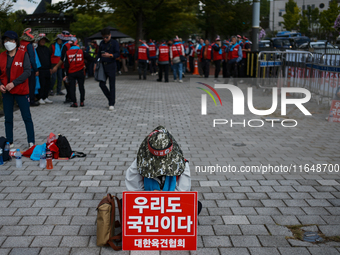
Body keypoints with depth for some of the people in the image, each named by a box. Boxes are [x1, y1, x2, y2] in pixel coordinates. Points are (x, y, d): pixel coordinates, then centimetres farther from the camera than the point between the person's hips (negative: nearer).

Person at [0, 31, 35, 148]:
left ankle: (31, 142, 9)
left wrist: (14, 83, -20)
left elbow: (27, 72, -14)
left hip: (21, 91, -4)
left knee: (27, 117, 1)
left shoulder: (23, 55, -6)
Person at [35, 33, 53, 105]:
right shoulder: (36, 49, -2)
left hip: (47, 70, 7)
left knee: (48, 84, 7)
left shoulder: (47, 49, 19)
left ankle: (45, 97, 16)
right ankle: (40, 98, 1)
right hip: (40, 70, -7)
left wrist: (50, 68, 18)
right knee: (41, 84, -6)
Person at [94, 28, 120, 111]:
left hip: (111, 66, -5)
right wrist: (96, 63, 8)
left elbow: (118, 54, -12)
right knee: (102, 84, 2)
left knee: (112, 85, -3)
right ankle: (111, 99, 19)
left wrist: (109, 55, -30)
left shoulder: (114, 43, -3)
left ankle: (111, 104, 1)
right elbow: (99, 54, 20)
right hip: (103, 66, 6)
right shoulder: (102, 43, 14)